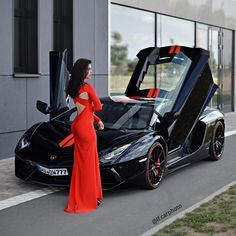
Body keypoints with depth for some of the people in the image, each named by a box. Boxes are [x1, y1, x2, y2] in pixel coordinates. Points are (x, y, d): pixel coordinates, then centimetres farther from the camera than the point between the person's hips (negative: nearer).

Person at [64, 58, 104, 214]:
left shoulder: (74, 88, 11)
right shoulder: (88, 87, -16)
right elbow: (98, 107, -10)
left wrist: (98, 120, 15)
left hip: (78, 125, 9)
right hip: (86, 127, -9)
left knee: (81, 162, 16)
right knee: (88, 163, 2)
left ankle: (79, 198, 25)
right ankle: (88, 199, 12)